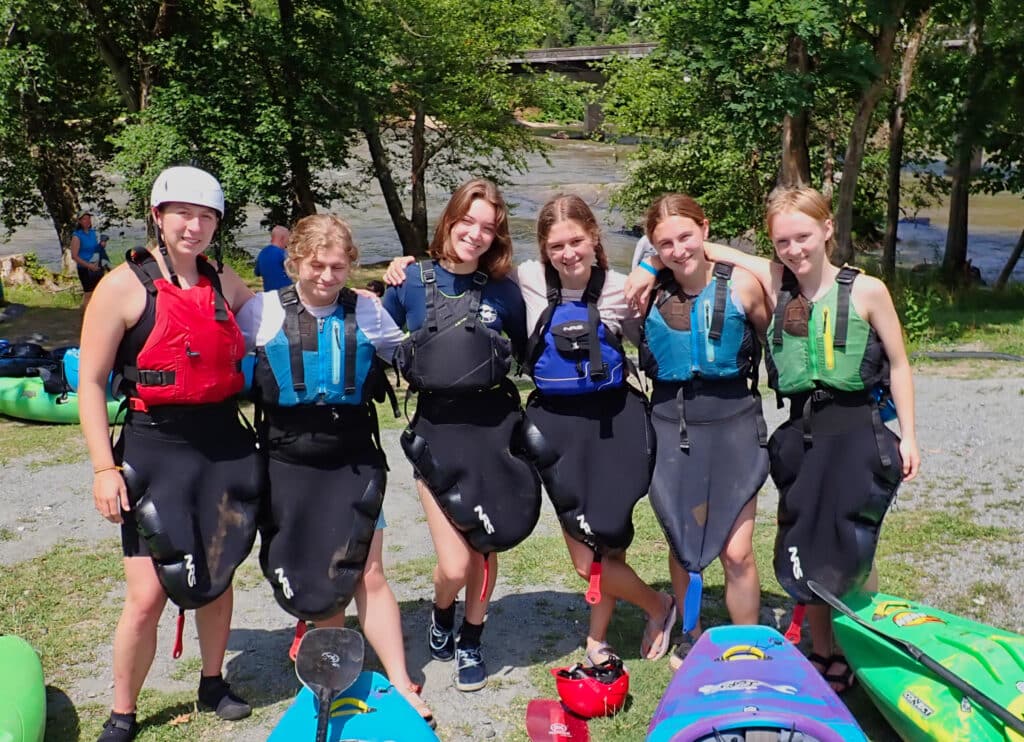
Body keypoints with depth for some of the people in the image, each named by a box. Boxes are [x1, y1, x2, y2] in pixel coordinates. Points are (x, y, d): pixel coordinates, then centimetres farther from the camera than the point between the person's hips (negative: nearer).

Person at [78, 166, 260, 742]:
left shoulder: (224, 283, 6)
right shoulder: (124, 286, -8)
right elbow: (91, 382, -7)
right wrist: (104, 468, -12)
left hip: (225, 449, 5)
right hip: (155, 451, -4)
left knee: (217, 576, 16)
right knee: (148, 594, -5)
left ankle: (213, 684, 37)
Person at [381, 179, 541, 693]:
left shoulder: (503, 291, 0)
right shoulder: (412, 282, -2)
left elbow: (527, 352, 12)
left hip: (495, 425, 1)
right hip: (437, 427, -1)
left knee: (485, 549, 9)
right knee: (454, 564, -7)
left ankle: (470, 644, 35)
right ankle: (440, 615, 29)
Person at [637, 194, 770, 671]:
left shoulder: (740, 285, -8)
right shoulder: (651, 291, -2)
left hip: (732, 423, -2)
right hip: (671, 426, 3)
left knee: (736, 553, -2)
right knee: (682, 544, 15)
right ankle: (691, 639, 36)